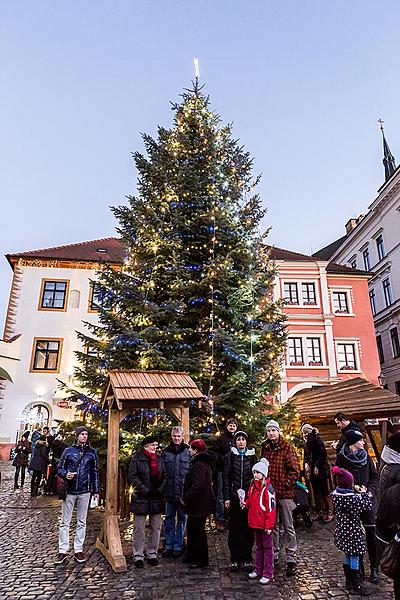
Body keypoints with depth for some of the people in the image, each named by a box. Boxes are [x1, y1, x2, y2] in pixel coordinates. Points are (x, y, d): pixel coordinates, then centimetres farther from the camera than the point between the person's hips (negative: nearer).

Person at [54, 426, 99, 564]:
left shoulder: (92, 452, 3)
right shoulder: (68, 451, 1)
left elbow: (95, 472, 7)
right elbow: (59, 468, 5)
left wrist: (96, 491, 5)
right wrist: (65, 474, -18)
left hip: (84, 492, 1)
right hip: (69, 491, -1)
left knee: (81, 522, 9)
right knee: (65, 522, 4)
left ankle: (78, 550, 20)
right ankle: (62, 551, 15)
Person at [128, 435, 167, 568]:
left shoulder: (159, 458, 9)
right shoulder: (137, 458, -6)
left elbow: (165, 476, 9)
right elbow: (132, 476, -12)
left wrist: (160, 489, -7)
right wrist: (145, 490, -16)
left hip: (157, 498, 4)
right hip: (141, 499, -4)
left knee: (156, 527, 9)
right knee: (139, 528, 4)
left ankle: (152, 554, 23)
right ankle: (138, 556, 16)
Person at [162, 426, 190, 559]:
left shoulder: (188, 451, -4)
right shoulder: (166, 452, 4)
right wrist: (163, 487, 0)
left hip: (183, 492, -2)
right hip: (169, 492, 2)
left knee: (181, 518, 9)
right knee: (169, 519, 12)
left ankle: (178, 547, 22)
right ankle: (169, 546, 24)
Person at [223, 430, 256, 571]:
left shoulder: (252, 456, 6)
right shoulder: (230, 456, 3)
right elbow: (226, 477, 1)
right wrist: (227, 497, -5)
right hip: (234, 497, -1)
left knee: (248, 528, 6)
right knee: (234, 528, 5)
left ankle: (247, 558, 18)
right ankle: (235, 559, 16)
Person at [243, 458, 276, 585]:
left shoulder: (268, 489, -19)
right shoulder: (253, 486, 5)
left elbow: (271, 508, -19)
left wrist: (269, 525, -18)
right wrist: (246, 504, -1)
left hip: (265, 524, -8)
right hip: (255, 522, 8)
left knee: (267, 547, 6)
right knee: (258, 546, 20)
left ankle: (268, 574, 15)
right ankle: (258, 570, 32)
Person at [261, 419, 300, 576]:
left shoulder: (287, 447, -10)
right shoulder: (265, 448, 7)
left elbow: (295, 470, -13)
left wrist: (285, 485, -14)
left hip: (285, 493, -5)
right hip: (270, 492, 5)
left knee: (288, 527, 5)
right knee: (272, 526, 15)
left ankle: (291, 559, 16)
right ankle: (274, 557, 28)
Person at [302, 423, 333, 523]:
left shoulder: (317, 439, -12)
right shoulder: (306, 442, 12)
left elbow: (323, 454, -17)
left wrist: (317, 466, -16)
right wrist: (306, 463, -3)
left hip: (321, 469, -8)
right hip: (312, 470, 8)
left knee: (325, 492, -1)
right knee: (316, 492, 10)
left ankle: (329, 512, 8)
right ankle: (320, 512, 18)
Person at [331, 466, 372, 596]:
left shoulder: (335, 494, -4)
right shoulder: (353, 498, -27)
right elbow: (367, 506, -16)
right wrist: (364, 493, -1)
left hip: (341, 530, 8)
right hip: (352, 531, -8)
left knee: (347, 556, 20)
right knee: (354, 557, 6)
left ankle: (349, 582, 33)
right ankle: (356, 585, 18)